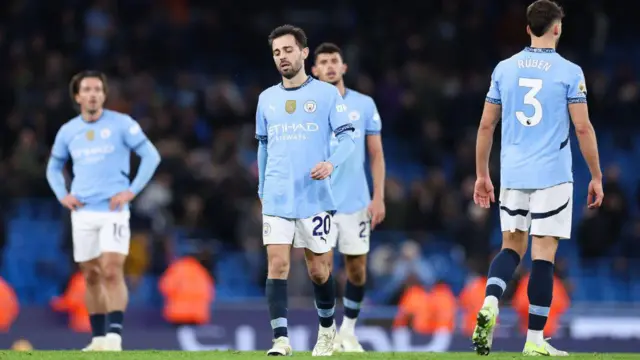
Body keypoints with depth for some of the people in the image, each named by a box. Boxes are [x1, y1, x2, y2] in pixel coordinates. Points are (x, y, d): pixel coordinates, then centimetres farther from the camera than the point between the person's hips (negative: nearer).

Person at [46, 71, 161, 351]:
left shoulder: (121, 124, -3)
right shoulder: (67, 131, 9)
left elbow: (151, 155, -2)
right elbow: (54, 167, 23)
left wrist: (132, 191, -9)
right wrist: (62, 195, 7)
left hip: (113, 210, -4)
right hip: (82, 213, 4)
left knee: (112, 271, -16)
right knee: (91, 276, 6)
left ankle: (115, 334, -19)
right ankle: (99, 338, 13)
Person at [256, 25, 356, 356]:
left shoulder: (326, 93, 1)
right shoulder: (267, 98, 12)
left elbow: (347, 137, -3)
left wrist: (331, 163, -22)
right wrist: (262, 191, 21)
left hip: (315, 197, -2)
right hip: (276, 199, 2)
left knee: (318, 269, 7)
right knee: (277, 264, -11)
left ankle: (327, 329, 31)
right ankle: (280, 339, -14)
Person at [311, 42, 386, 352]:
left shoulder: (364, 105, 4)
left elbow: (376, 154, 6)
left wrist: (378, 197, -2)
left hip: (356, 202, 1)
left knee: (357, 267, 4)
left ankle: (349, 331, 20)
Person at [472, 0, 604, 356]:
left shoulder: (504, 69, 7)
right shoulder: (569, 72, -5)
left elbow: (486, 126, 10)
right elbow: (583, 128, -6)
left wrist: (482, 174, 18)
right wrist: (596, 176, 3)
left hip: (513, 175, 4)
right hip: (553, 176, -4)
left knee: (512, 247, 14)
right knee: (544, 254, 0)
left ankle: (490, 303, -13)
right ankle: (535, 340, 1)